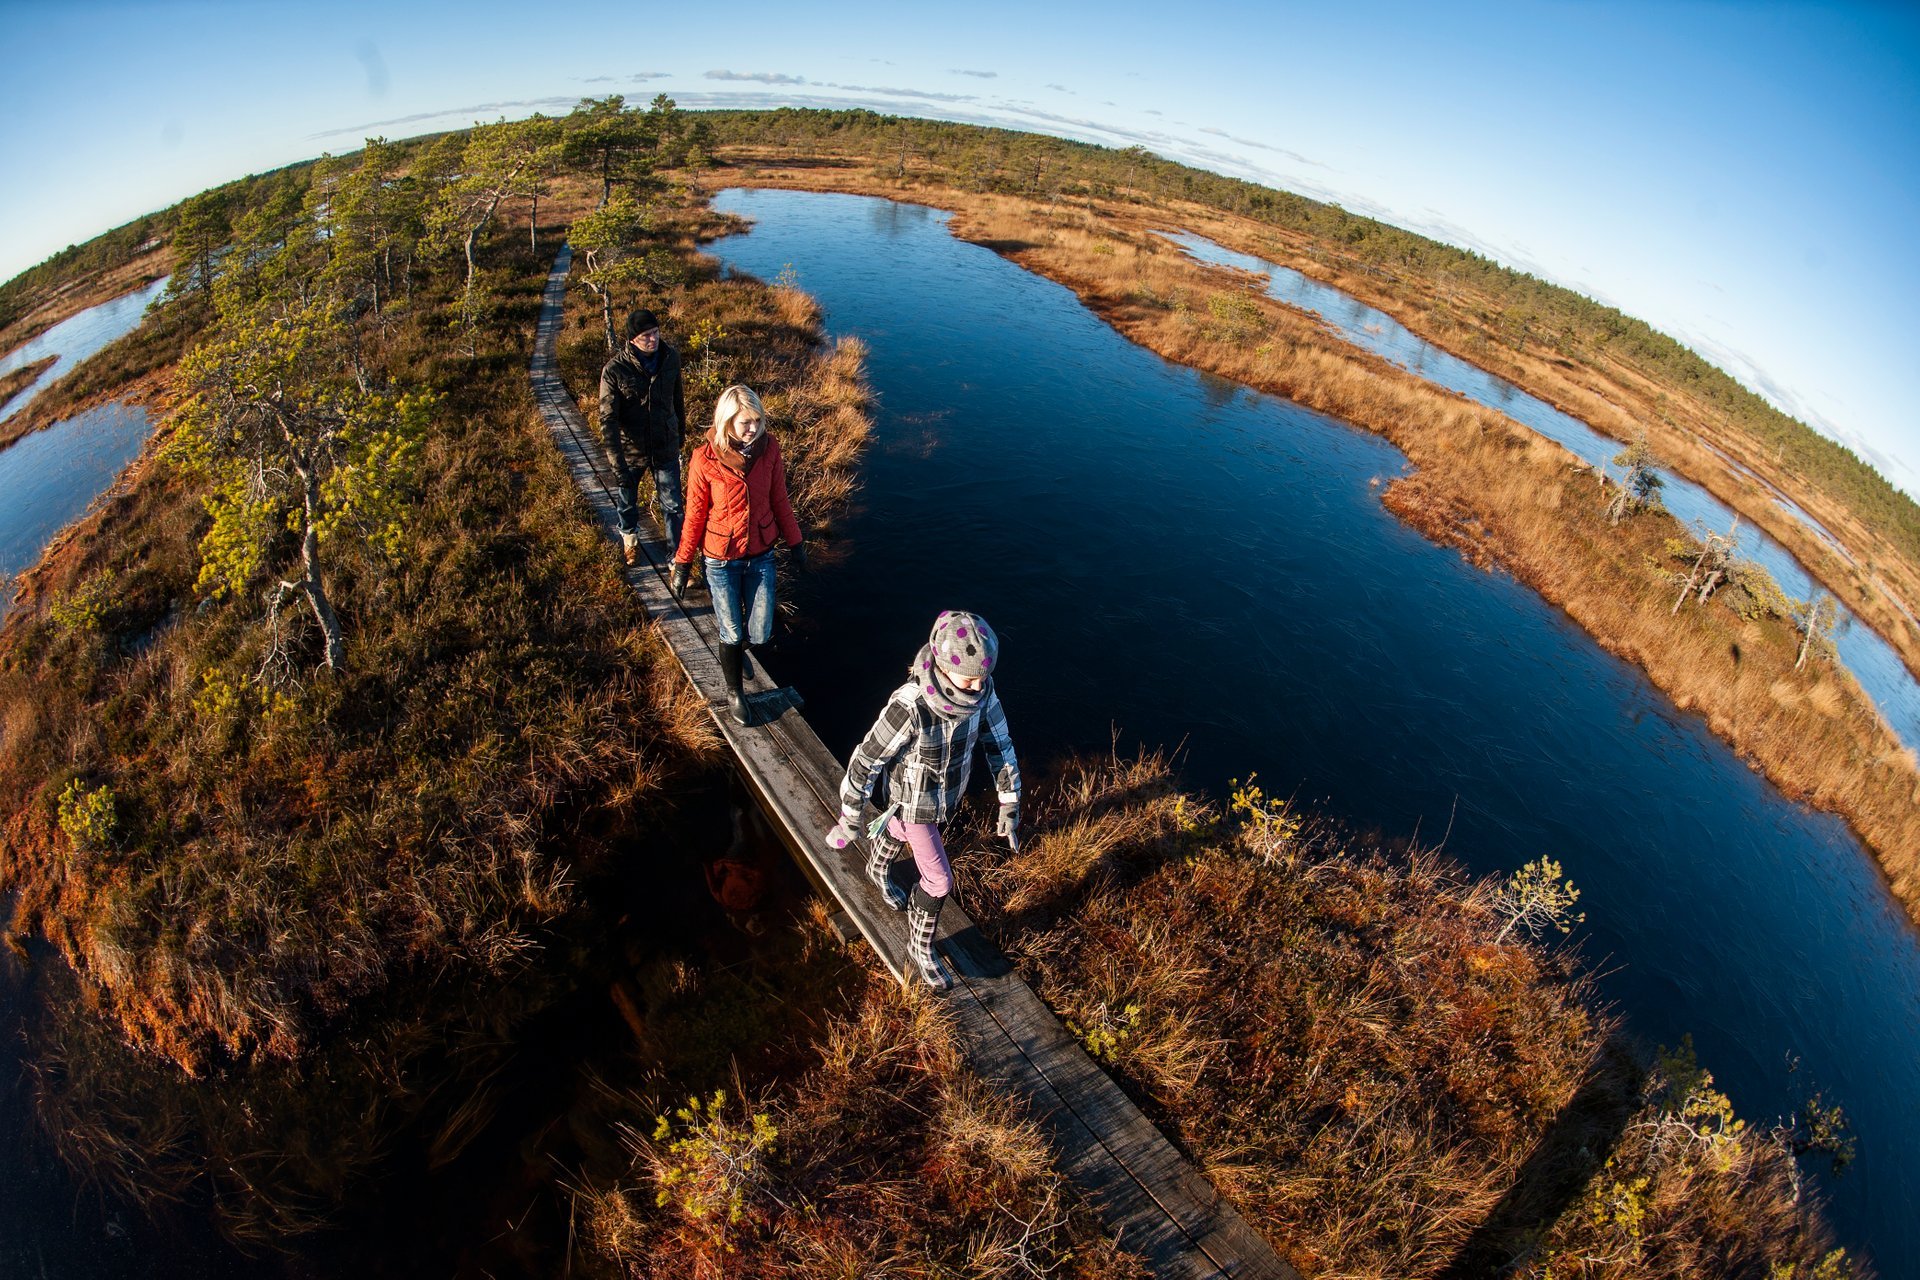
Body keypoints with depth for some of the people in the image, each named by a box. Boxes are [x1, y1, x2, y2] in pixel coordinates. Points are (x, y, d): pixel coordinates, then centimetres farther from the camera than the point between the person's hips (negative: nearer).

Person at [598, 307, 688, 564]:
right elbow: (608, 420, -20)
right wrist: (617, 464, -25)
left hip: (665, 446, 2)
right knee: (628, 500, 21)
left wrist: (680, 428, 20)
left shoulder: (671, 356, -10)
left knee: (673, 505, 5)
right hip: (630, 449, -1)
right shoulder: (614, 370, -21)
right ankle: (629, 537, 51)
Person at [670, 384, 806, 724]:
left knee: (760, 635, 7)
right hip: (721, 562, -3)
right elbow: (695, 514, -8)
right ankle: (734, 691, 34)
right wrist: (682, 563, -3)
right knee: (732, 635, 7)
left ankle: (729, 635, 45)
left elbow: (779, 501, 3)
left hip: (761, 556, 3)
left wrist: (794, 543, 9)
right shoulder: (705, 459, -17)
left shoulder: (769, 448, -9)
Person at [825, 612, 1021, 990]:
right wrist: (848, 821, -17)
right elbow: (867, 760, -28)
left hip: (947, 792, 5)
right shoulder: (910, 705, -40)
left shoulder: (981, 690, -24)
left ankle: (877, 867, 65)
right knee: (938, 881, 4)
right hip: (914, 802, -5)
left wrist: (1009, 805, -7)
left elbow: (999, 743, -10)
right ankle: (920, 947, 32)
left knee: (901, 832, 33)